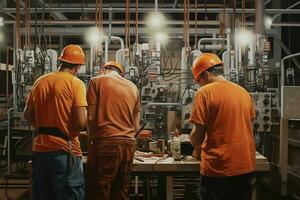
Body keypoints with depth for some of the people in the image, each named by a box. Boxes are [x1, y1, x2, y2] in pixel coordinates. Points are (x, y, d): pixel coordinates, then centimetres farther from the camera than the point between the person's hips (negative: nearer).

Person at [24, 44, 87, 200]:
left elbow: (28, 114, 12)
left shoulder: (40, 81, 7)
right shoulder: (76, 83, -9)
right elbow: (81, 122, -17)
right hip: (64, 149, -6)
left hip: (40, 149, 6)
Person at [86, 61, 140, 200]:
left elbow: (91, 116, -2)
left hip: (106, 142, -5)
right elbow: (136, 125, 15)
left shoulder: (97, 81, 4)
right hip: (129, 143, 5)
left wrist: (91, 138, 12)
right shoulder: (133, 87, 16)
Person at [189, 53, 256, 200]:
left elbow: (197, 134, -12)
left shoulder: (205, 92, -10)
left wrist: (198, 149, 8)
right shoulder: (244, 92, 9)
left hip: (219, 168, -6)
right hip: (246, 166, 6)